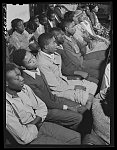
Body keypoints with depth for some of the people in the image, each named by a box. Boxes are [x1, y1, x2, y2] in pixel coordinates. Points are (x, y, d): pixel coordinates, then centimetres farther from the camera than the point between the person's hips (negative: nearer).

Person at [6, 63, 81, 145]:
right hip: (30, 140, -6)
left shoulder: (25, 88, -6)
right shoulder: (8, 105, -29)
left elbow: (42, 107, 5)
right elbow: (26, 137, -25)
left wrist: (35, 122, -12)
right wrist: (34, 126, -7)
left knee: (76, 137, -1)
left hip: (40, 125, 7)